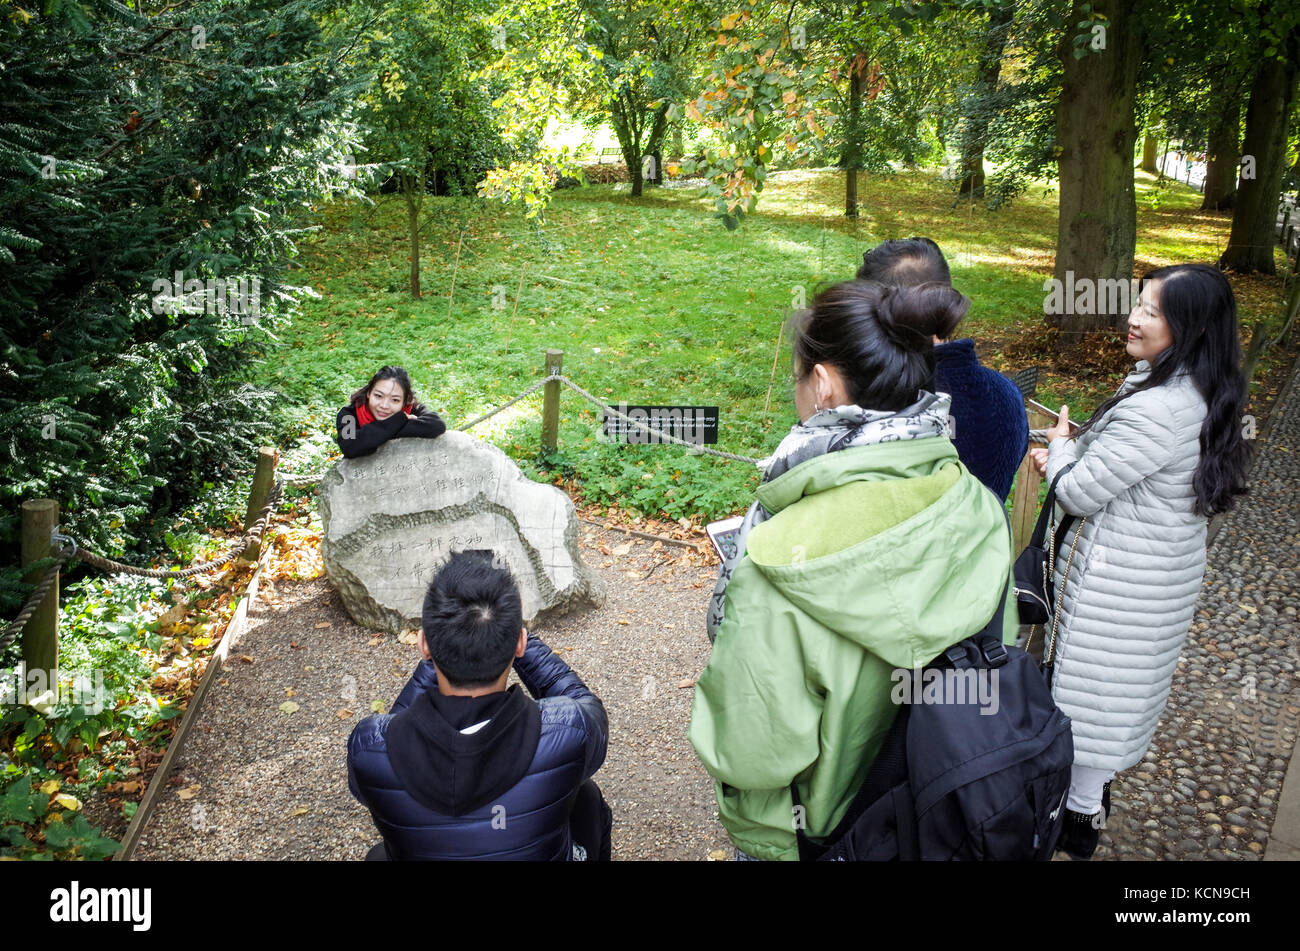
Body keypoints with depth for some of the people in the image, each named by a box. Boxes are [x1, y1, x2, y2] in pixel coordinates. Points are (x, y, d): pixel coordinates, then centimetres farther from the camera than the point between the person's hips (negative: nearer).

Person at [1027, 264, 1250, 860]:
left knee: (1091, 685, 7)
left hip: (1118, 581, -10)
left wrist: (1061, 446, -4)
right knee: (1122, 682, 23)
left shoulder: (1155, 412, -31)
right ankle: (1093, 788, 43)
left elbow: (1080, 493, -22)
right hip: (1167, 566, 10)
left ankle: (1080, 815, 25)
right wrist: (1071, 455, 3)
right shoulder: (1203, 395, 1)